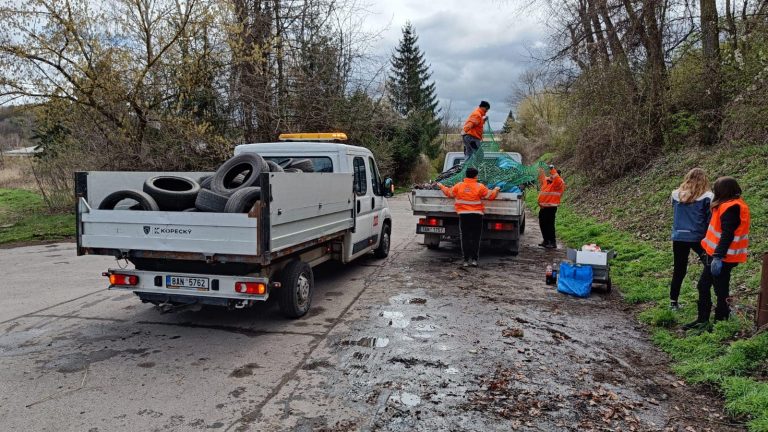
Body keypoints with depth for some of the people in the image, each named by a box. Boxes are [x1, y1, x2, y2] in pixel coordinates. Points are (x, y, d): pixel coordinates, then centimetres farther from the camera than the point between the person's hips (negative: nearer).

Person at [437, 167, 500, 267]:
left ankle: (466, 260, 3)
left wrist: (442, 186, 31)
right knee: (475, 238, 5)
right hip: (477, 215, -1)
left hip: (463, 215, 1)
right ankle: (474, 259, 3)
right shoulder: (480, 187, -5)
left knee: (465, 238, 5)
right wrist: (496, 190, 22)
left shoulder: (459, 186, 1)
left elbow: (449, 193, 13)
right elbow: (491, 195, 1)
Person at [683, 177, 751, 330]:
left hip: (722, 258, -10)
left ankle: (720, 322, 14)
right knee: (703, 286, 14)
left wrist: (718, 257, -28)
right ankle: (702, 320, 22)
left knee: (720, 291, 2)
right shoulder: (729, 205, 12)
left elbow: (727, 235, -25)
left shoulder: (731, 208, -18)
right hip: (714, 254, 10)